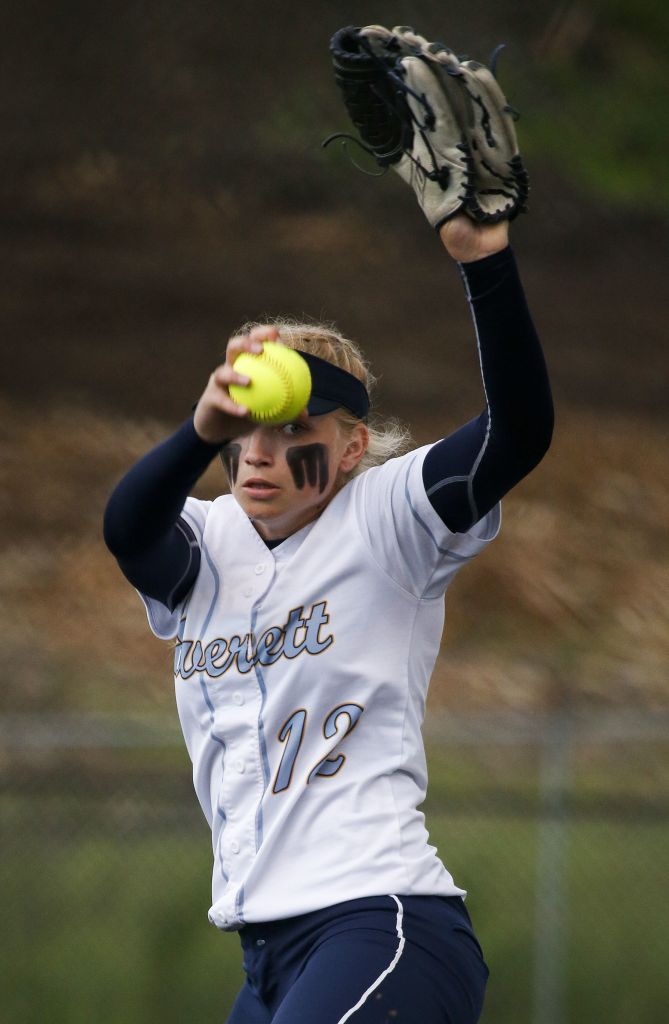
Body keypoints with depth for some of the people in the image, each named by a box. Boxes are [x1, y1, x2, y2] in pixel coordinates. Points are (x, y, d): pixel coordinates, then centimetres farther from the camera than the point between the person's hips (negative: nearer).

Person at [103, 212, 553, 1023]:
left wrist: (485, 261, -32)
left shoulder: (380, 522, -2)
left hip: (383, 924, -7)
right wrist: (205, 429, -35)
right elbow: (127, 525, -13)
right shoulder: (207, 551, 11)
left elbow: (518, 434, -19)